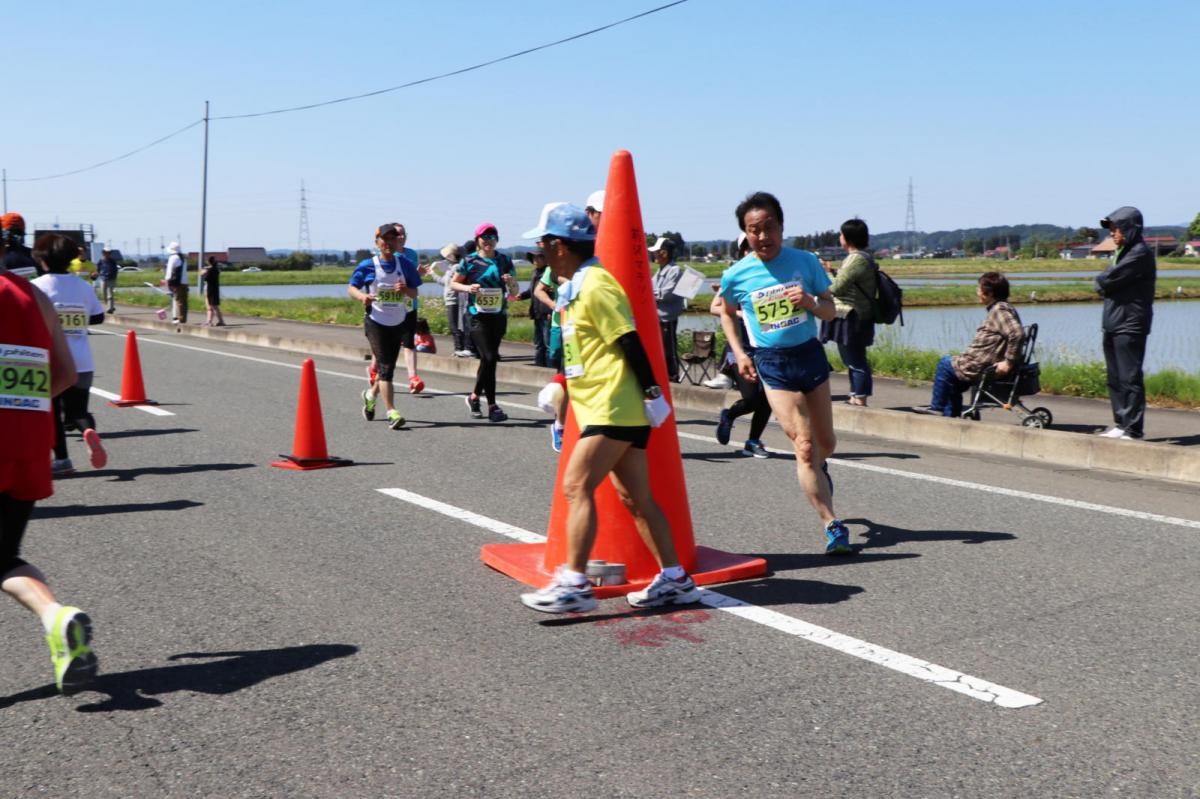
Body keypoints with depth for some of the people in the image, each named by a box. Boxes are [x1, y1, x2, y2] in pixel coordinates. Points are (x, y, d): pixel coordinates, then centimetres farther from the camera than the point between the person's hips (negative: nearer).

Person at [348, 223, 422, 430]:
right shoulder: (368, 265, -5)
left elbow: (415, 293, 5)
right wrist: (362, 296, -22)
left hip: (398, 323, 4)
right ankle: (391, 413, -12)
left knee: (388, 366, 15)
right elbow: (351, 288, 0)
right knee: (385, 366, -11)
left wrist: (405, 290, -18)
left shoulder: (405, 264, 2)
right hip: (375, 322, -4)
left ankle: (371, 394, 43)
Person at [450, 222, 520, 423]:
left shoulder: (505, 261, 6)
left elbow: (515, 292, 10)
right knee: (489, 357, -13)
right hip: (477, 316, -4)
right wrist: (468, 288, -12)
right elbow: (454, 283, 8)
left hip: (498, 316, 4)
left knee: (489, 358, 10)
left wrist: (512, 283, -12)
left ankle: (475, 396, 32)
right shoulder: (470, 261, -1)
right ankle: (492, 406, -7)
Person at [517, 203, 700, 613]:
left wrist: (652, 393, -19)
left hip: (614, 409, -10)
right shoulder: (576, 287, 17)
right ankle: (674, 579, 17)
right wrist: (560, 388, 24)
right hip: (606, 409, 10)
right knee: (636, 498, 11)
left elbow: (629, 342, -18)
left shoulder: (595, 285, -14)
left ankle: (573, 583, -8)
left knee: (576, 486, -12)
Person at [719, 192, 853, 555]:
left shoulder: (806, 262, -3)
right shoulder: (736, 275, -6)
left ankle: (816, 470, 51)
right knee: (805, 446, -12)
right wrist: (739, 353, 3)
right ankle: (833, 527, -7)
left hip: (810, 354, 3)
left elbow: (830, 311, 3)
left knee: (826, 442, 14)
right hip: (771, 364, -2)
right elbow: (727, 313, 14)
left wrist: (810, 303, -19)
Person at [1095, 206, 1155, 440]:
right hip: (1113, 324, 10)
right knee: (1115, 378, 13)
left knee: (1129, 378, -8)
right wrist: (1105, 285, -6)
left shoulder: (1140, 254, -12)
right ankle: (1121, 424, 20)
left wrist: (1101, 282, 2)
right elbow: (1104, 283, 13)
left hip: (1130, 326, -10)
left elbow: (1108, 280, -18)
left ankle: (1133, 429, -5)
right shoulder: (1123, 252, 19)